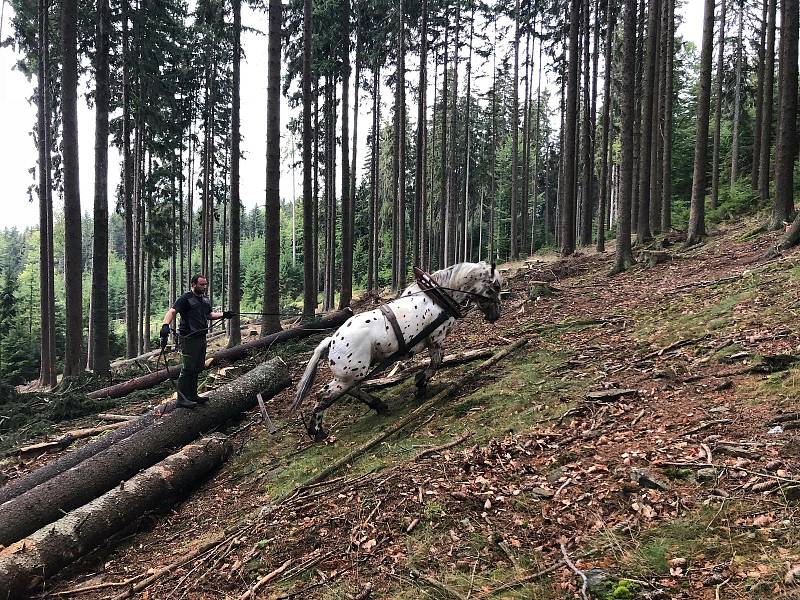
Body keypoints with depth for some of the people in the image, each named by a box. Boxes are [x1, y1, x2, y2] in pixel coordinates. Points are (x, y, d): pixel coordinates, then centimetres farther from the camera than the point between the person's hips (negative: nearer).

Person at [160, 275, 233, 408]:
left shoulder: (206, 300, 16)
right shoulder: (185, 299, -10)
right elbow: (172, 311, -21)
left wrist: (223, 315, 17)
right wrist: (165, 325, -38)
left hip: (201, 337, 8)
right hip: (189, 339, -8)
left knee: (197, 368, 15)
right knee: (187, 368, -8)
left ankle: (192, 396, 26)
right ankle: (182, 399, -3)